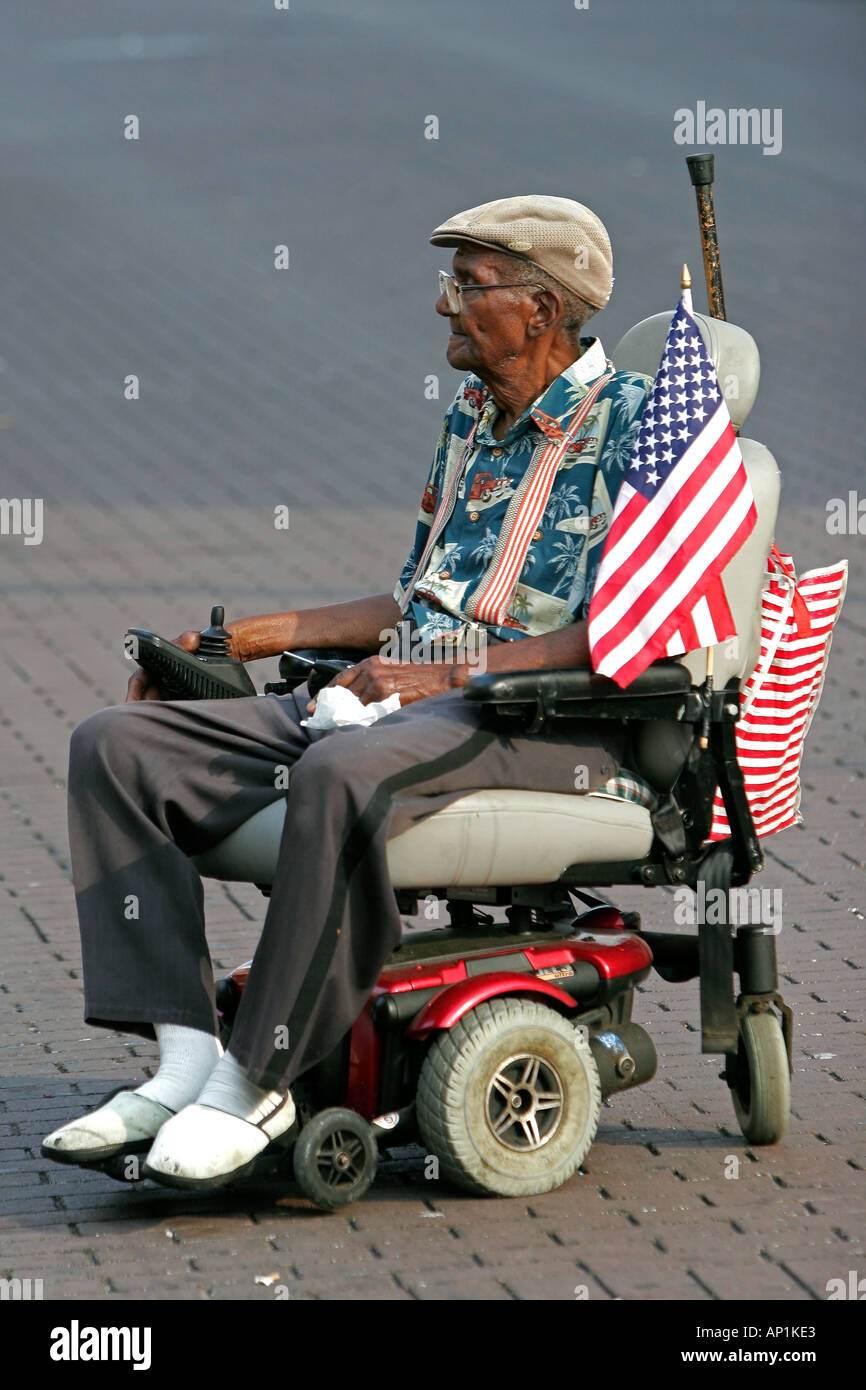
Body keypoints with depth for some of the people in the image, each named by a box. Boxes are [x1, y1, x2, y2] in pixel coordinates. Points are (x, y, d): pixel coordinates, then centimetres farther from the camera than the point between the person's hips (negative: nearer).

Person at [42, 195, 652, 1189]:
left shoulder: (630, 422, -5)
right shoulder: (468, 417, 21)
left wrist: (450, 676, -20)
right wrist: (251, 638, 21)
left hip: (547, 724, -9)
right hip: (402, 698, 9)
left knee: (343, 773, -41)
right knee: (117, 744, -7)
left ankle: (256, 1082, -30)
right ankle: (185, 1059, -18)